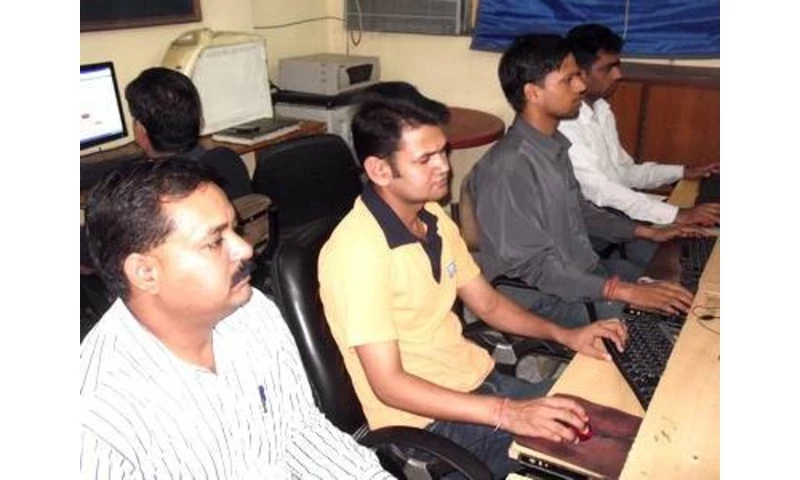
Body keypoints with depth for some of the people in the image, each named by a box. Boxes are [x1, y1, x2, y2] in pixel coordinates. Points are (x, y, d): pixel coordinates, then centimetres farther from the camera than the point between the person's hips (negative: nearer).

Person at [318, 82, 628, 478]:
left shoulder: (433, 219, 2)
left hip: (478, 381, 7)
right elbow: (388, 384, -25)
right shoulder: (357, 253, -24)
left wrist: (564, 335, -2)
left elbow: (488, 304, 12)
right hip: (426, 420, -7)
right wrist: (506, 413, -31)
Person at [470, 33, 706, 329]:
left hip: (586, 271, 9)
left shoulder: (554, 145, 5)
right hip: (547, 300, -9)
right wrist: (623, 291, -29)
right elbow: (533, 267, -25)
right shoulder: (509, 166, -24)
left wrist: (647, 232, 15)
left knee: (679, 296, 6)